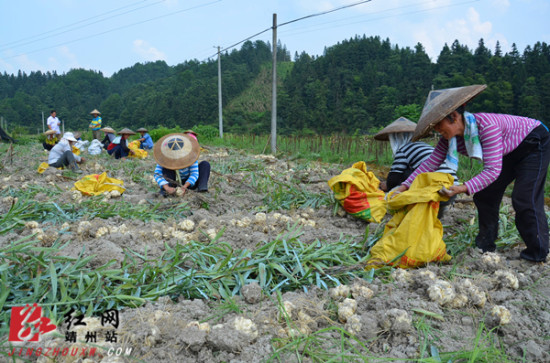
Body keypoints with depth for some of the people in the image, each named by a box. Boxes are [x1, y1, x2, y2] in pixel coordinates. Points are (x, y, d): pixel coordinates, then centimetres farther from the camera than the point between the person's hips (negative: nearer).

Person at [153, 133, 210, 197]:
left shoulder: (191, 155, -23)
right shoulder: (166, 157, -22)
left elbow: (194, 174, -27)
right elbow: (157, 174, -30)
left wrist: (185, 186, -44)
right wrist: (167, 188, -47)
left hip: (189, 182, 0)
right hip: (176, 181, 0)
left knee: (205, 164, -20)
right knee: (166, 168, -25)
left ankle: (202, 186, -36)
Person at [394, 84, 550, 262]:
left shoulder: (486, 126, -39)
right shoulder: (450, 138, -16)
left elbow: (493, 170, -39)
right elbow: (431, 162, -14)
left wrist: (465, 188, -49)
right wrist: (405, 185, -21)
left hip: (534, 143, -8)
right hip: (510, 153, 8)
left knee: (524, 200, -13)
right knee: (484, 196, 1)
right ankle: (486, 245, 13)